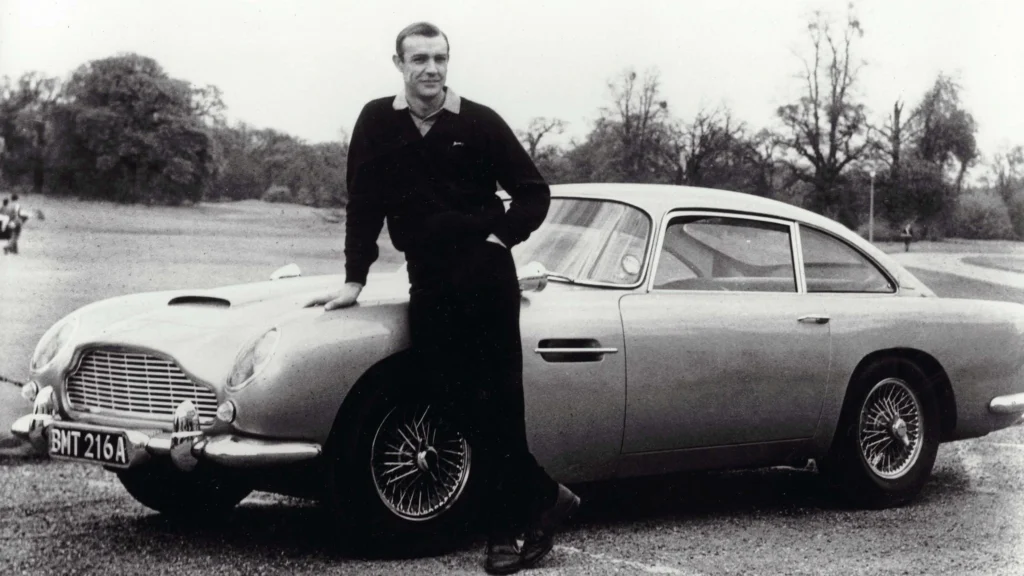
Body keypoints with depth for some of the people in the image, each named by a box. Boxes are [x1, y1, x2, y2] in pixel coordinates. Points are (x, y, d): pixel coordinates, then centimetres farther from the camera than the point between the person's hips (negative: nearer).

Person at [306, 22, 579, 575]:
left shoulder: (479, 122, 1)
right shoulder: (376, 122, 6)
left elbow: (534, 192, 6)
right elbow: (363, 205, 7)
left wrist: (500, 237, -7)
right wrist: (354, 280, 4)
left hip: (484, 275, -2)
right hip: (427, 282, 2)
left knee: (495, 408, -3)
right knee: (463, 403, -3)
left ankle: (506, 528, 7)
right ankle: (542, 497, 9)